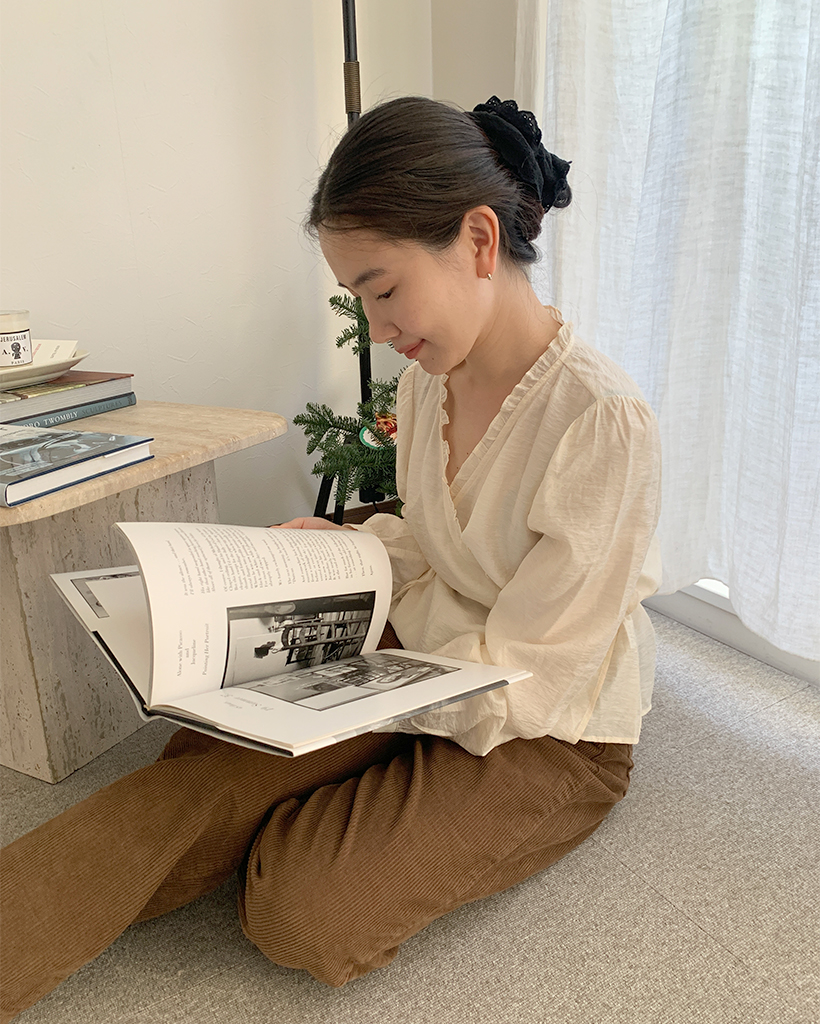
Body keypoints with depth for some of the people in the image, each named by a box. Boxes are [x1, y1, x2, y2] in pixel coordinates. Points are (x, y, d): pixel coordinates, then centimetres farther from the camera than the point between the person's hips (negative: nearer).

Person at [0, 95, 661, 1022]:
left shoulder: (602, 420, -27)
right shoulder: (428, 378, -2)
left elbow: (519, 675, -22)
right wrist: (342, 545, -6)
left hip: (546, 738, -5)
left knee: (302, 911, -24)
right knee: (200, 775, -17)